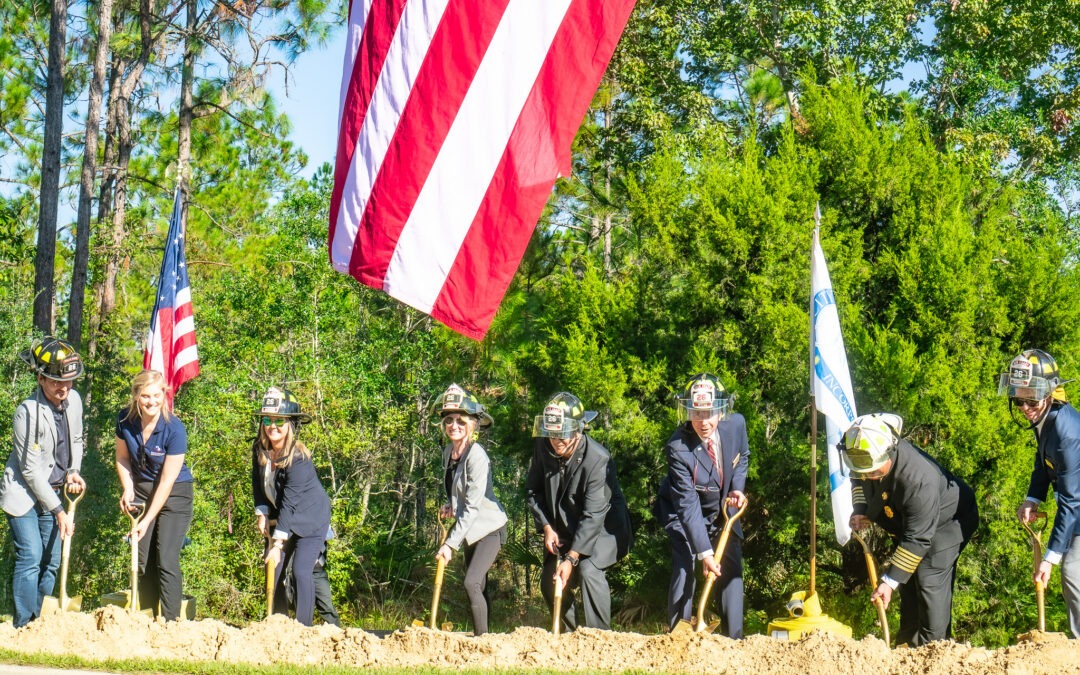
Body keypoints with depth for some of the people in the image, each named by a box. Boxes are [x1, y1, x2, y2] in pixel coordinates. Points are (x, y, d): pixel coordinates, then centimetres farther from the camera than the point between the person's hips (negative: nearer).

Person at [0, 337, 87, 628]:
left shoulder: (74, 400, -4)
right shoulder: (28, 412, -24)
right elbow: (31, 470, -20)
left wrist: (73, 471, -3)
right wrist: (58, 511, -19)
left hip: (52, 492, 7)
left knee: (51, 562, 7)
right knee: (30, 559, -14)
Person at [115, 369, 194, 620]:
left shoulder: (174, 429, -24)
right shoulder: (125, 420, -11)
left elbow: (167, 481, -20)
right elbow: (122, 458, 7)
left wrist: (147, 521, -19)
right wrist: (128, 489, -11)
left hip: (174, 494, -5)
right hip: (141, 489, 5)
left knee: (166, 560, -13)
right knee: (143, 561, 4)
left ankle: (170, 624, -10)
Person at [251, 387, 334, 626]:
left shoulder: (298, 458, -28)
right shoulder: (259, 449, -7)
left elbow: (289, 503, -29)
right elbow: (258, 483, 10)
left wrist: (278, 544, -29)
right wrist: (262, 514, 0)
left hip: (310, 519, -7)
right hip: (281, 518, 7)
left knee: (301, 571, -17)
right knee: (274, 571, 2)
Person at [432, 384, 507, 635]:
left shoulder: (477, 457, -23)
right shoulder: (448, 452, 3)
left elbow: (472, 506, -25)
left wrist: (450, 544, -25)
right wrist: (449, 506, 0)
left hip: (489, 527, -8)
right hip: (470, 530, 8)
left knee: (472, 583, -21)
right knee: (479, 587, 13)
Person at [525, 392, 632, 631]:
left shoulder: (598, 459, -29)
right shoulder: (543, 448, -11)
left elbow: (593, 515, -29)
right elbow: (533, 491, 3)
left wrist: (572, 558, -31)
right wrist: (546, 527, -10)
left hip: (604, 527, -6)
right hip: (564, 530, 7)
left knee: (589, 570, -29)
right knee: (549, 582, 2)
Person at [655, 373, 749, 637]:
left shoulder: (736, 424, -19)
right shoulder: (678, 447, -32)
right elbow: (688, 504, -30)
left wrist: (737, 487, -11)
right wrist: (704, 552, -32)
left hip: (723, 509, 4)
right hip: (686, 514, -4)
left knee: (731, 570, 1)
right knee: (684, 570, -15)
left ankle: (734, 639, 11)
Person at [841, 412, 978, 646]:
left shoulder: (919, 479, -43)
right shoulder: (866, 460, -21)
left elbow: (917, 539, -37)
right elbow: (858, 478, 8)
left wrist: (890, 581, -34)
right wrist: (860, 510, -10)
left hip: (948, 521, -8)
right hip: (907, 521, 8)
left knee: (930, 580, -20)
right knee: (908, 582, 11)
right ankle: (908, 645, 21)